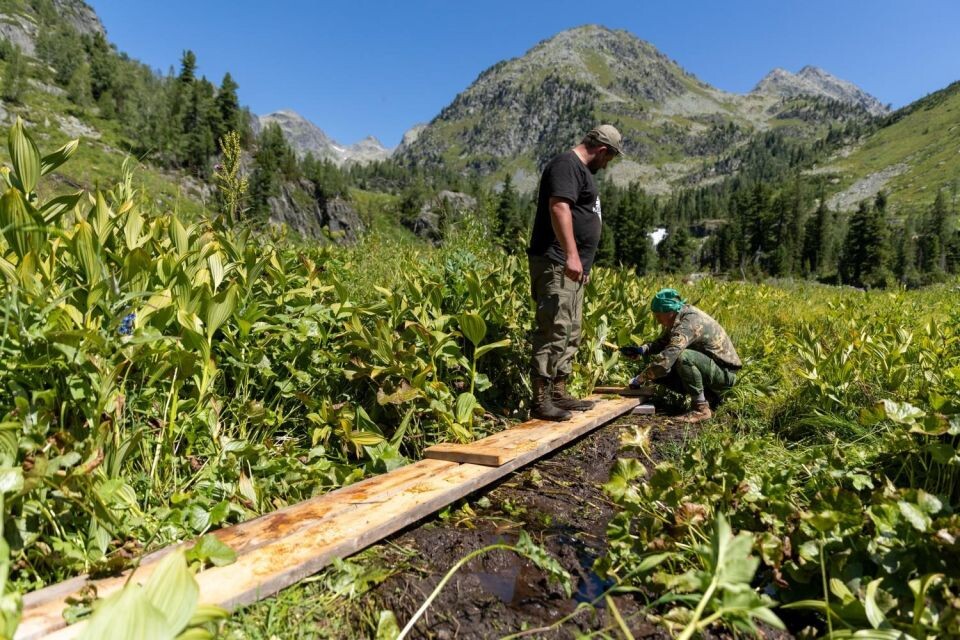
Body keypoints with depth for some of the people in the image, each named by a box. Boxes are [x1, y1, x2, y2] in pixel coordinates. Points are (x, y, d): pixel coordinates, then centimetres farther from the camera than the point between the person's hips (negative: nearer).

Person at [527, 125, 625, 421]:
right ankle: (540, 400, -11)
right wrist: (571, 255, -30)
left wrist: (581, 262, 27)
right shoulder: (566, 165, -7)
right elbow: (559, 207, -22)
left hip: (572, 268, 11)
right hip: (556, 264, -11)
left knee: (570, 334, 12)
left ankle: (559, 394, 18)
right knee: (553, 330, -14)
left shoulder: (581, 170, 25)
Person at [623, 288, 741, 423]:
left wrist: (639, 380, -25)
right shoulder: (679, 319, 1)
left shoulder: (688, 324, -28)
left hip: (725, 373, -9)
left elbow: (665, 359, -35)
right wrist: (642, 350, -6)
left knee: (684, 357, -34)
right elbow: (662, 343, 13)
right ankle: (708, 394, 10)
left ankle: (701, 408, -18)